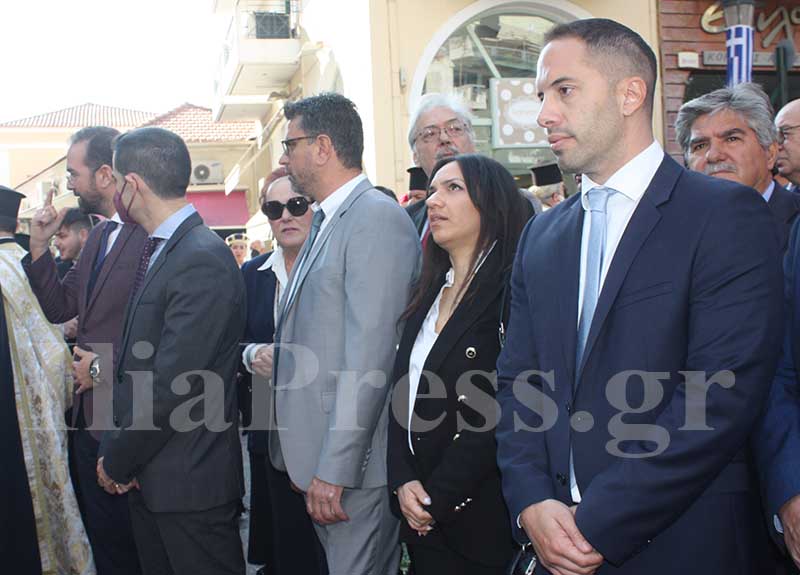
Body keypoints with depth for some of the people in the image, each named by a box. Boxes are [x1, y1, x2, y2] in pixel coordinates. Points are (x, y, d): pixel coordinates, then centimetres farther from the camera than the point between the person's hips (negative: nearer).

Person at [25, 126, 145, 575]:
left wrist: (103, 368, -15)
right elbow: (59, 307, 15)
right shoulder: (99, 236, 12)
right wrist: (40, 244, 4)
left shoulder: (155, 235, -19)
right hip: (90, 417, 9)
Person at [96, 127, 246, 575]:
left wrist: (118, 460, -11)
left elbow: (171, 386, -23)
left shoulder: (203, 261, -21)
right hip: (148, 475, 9)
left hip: (190, 480, -9)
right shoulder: (158, 251, 9)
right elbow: (136, 366, 11)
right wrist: (117, 451, 5)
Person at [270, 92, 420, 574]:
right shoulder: (326, 221, 15)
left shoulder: (378, 217, -15)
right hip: (316, 452, 9)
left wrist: (334, 468, -20)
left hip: (354, 462, -9)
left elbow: (369, 355, -21)